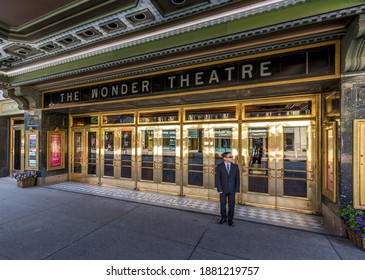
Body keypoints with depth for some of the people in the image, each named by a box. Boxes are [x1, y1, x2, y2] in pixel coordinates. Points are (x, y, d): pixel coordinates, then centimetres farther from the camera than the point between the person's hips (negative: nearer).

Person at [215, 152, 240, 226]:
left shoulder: (235, 166, -1)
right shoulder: (219, 167, -7)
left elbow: (237, 179, 1)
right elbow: (217, 179, -6)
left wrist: (237, 189, -3)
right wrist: (219, 189, -10)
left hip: (232, 189, 1)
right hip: (223, 189, -1)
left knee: (231, 205, 9)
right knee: (223, 204, 12)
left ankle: (230, 219, 28)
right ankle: (223, 218, 32)